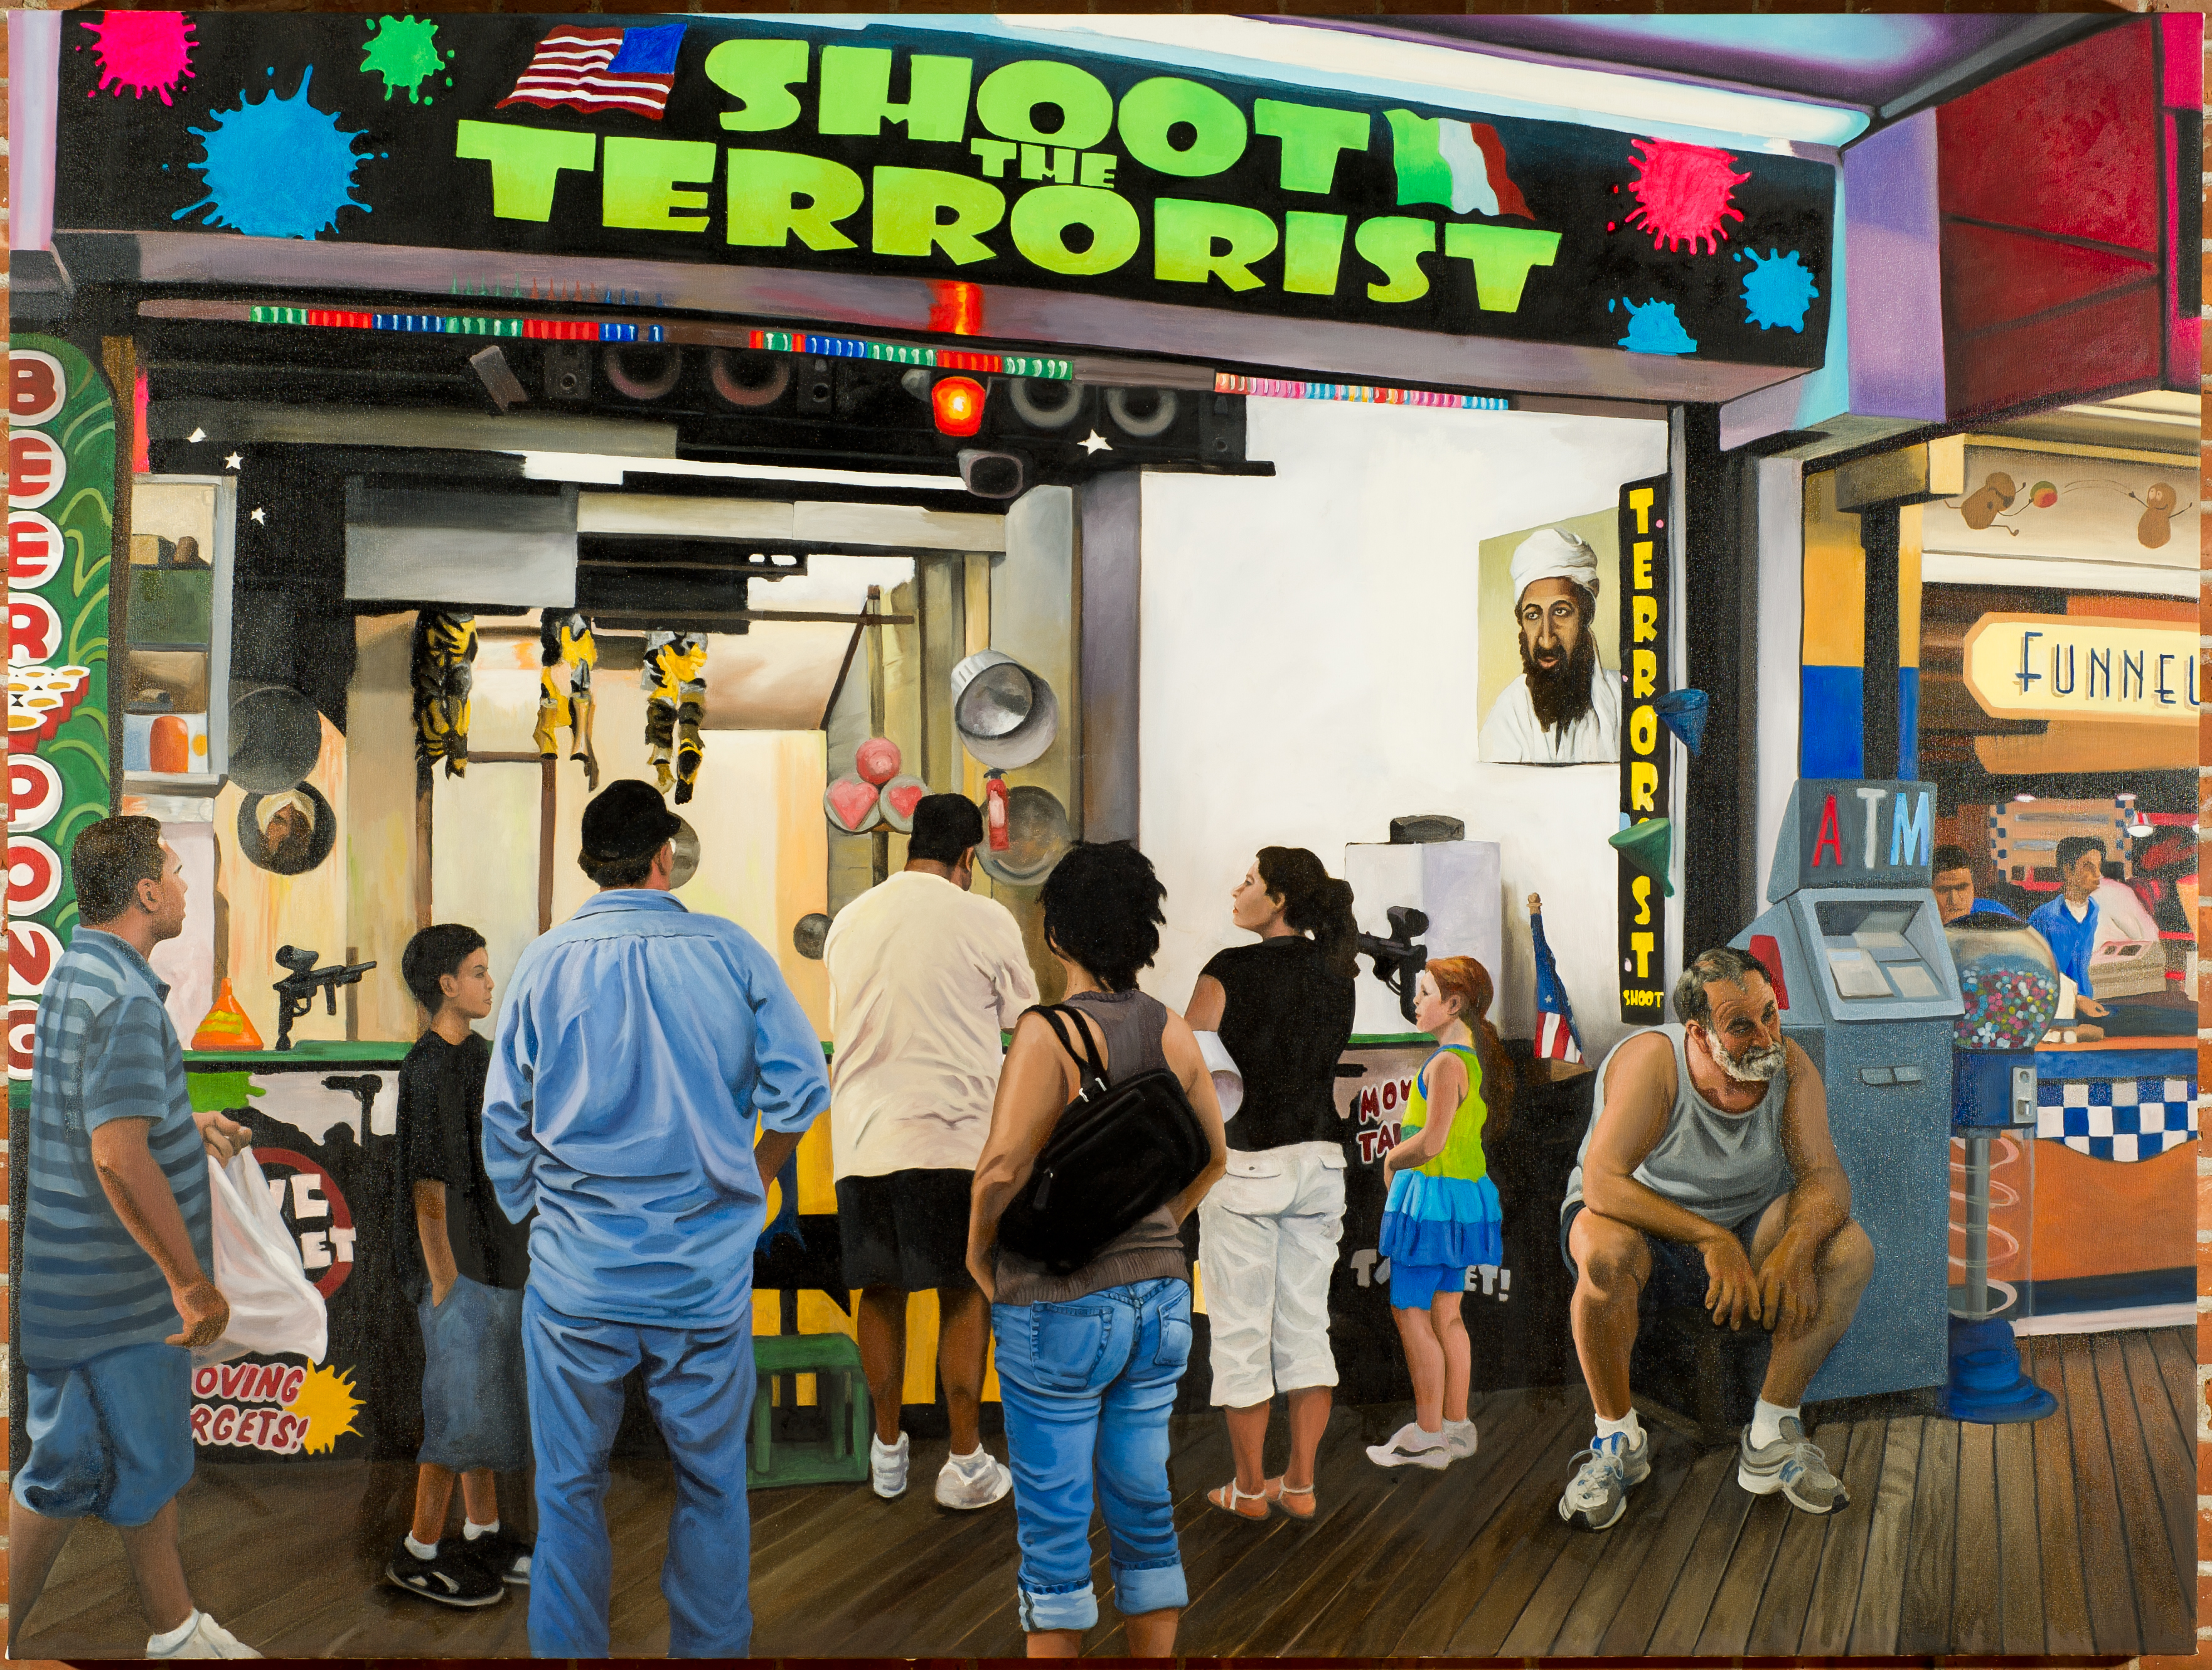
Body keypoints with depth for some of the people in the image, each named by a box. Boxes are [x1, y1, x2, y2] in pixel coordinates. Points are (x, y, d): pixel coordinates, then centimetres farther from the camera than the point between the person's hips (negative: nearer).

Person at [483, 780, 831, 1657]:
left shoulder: (544, 962, -2)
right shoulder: (730, 951, -5)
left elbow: (505, 1122, 1)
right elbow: (801, 1090, -5)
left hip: (577, 1276, 1)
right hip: (707, 1273, 0)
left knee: (569, 1487, 14)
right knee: (712, 1483, 14)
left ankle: (567, 1650, 25)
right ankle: (711, 1646, 25)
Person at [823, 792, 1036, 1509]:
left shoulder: (849, 920, 9)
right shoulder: (987, 921, -4)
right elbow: (1021, 1021, 6)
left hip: (862, 1138, 4)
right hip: (954, 1134, -4)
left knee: (880, 1290, 14)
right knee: (965, 1295, 6)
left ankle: (887, 1451, 24)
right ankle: (966, 1463, 12)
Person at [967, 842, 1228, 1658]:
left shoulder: (1049, 1032, -18)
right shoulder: (1174, 1031, 1)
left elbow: (1002, 1167, -24)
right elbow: (1212, 1156, 12)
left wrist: (979, 1251, -6)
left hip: (1060, 1307, -6)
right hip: (1158, 1298, 6)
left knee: (1053, 1516, 7)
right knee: (1143, 1500, 17)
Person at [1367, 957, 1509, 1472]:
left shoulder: (1447, 1063, -19)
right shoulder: (1475, 1057, 10)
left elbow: (1431, 1142, -24)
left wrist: (1392, 1160, -6)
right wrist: (1403, 1156, 10)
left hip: (1432, 1195, -10)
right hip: (1463, 1196, 10)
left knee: (1410, 1315, -2)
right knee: (1446, 1316, 15)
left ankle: (1427, 1437, 4)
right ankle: (1456, 1428, 21)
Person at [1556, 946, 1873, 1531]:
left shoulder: (1790, 1067, -11)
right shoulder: (1651, 1060, -25)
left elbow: (1825, 1176, -16)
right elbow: (1602, 1183, -34)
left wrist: (1796, 1245, -38)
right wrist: (1712, 1241, -41)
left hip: (1746, 1225, 4)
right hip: (1648, 1228, -4)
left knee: (1849, 1248, -22)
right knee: (1606, 1252, -39)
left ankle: (1770, 1438, -12)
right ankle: (1618, 1440, -17)